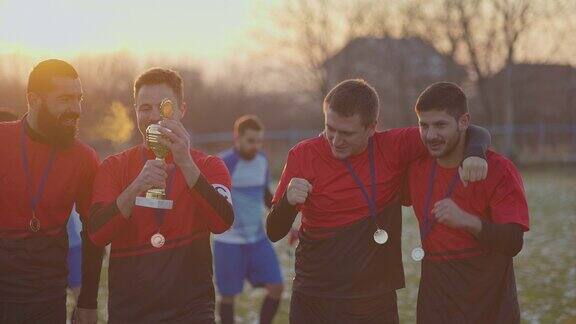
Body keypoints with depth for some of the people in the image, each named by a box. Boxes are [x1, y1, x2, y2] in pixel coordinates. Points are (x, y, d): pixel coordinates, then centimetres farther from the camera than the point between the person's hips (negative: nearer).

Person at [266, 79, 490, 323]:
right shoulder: (304, 155, -6)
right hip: (313, 302, -1)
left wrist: (474, 153, -21)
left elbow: (471, 134, 1)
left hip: (375, 303, 1)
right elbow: (274, 233, -4)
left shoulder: (392, 149, -4)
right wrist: (288, 201, -24)